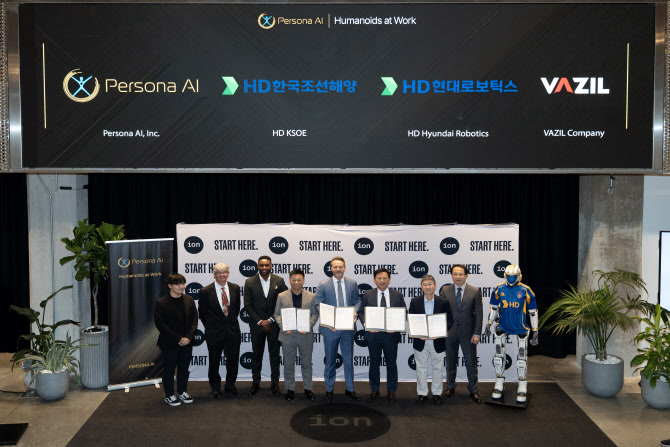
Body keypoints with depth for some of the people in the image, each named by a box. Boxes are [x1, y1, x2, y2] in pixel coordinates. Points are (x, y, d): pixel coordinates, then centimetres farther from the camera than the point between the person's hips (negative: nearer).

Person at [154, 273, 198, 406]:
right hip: (169, 344, -4)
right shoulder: (161, 303, -11)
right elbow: (160, 324, -13)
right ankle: (169, 395, 20)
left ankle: (183, 392, 29)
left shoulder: (189, 300, 4)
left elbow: (194, 319, 4)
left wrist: (189, 337, -11)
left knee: (184, 368, 14)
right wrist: (178, 339, -16)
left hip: (187, 342, 4)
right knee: (169, 370, 7)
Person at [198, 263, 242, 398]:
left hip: (232, 330, 3)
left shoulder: (235, 288, 1)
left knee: (233, 359, 10)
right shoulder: (206, 291, -9)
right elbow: (202, 312, 1)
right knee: (214, 361, 9)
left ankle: (230, 385, 29)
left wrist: (231, 321, 9)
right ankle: (215, 388, 27)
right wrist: (210, 327, 4)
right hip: (214, 332, -3)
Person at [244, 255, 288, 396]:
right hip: (256, 325, 0)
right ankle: (255, 383, 20)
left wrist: (270, 320, -10)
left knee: (274, 355, 8)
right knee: (256, 355, 9)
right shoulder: (250, 282, -2)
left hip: (274, 325, 0)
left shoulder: (279, 281, -2)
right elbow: (248, 305, -3)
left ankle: (274, 382, 19)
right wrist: (260, 322, -10)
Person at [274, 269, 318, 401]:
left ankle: (307, 388, 24)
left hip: (305, 335, 0)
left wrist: (308, 326, -13)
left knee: (306, 363, 10)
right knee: (289, 364, 8)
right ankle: (290, 389, 22)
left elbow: (315, 314, 3)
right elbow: (277, 314, 4)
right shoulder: (281, 296, 2)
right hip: (288, 335, 0)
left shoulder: (311, 296, 2)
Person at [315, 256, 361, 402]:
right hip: (331, 328, -2)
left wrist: (355, 311, -13)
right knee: (330, 360, 11)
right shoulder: (323, 285, -2)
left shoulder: (352, 283, 4)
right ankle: (329, 390, 24)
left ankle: (349, 388, 25)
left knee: (348, 359, 11)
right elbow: (318, 305, -3)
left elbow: (357, 300, 9)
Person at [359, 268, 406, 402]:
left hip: (391, 334, 0)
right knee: (374, 363, 11)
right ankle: (374, 390, 25)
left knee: (391, 363, 9)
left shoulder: (398, 295, 3)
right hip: (373, 334, 0)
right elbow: (361, 312, 3)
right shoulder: (368, 294, 3)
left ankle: (391, 391, 23)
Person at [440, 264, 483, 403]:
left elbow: (478, 314, -3)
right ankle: (450, 387, 29)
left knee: (471, 363, 5)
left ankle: (473, 391, 18)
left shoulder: (475, 291, -3)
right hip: (449, 332, 2)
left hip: (467, 332, -1)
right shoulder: (445, 290, 1)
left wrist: (477, 334, -8)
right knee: (450, 361, 13)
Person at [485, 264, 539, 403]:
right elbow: (493, 307, 14)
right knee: (499, 354, 4)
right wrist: (489, 323, 8)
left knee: (522, 356, 1)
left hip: (520, 328, -2)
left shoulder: (525, 291, -8)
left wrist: (535, 331, 0)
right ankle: (499, 383, 19)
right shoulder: (499, 289, -1)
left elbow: (533, 312, 0)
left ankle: (522, 386, 13)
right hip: (502, 327, 2)